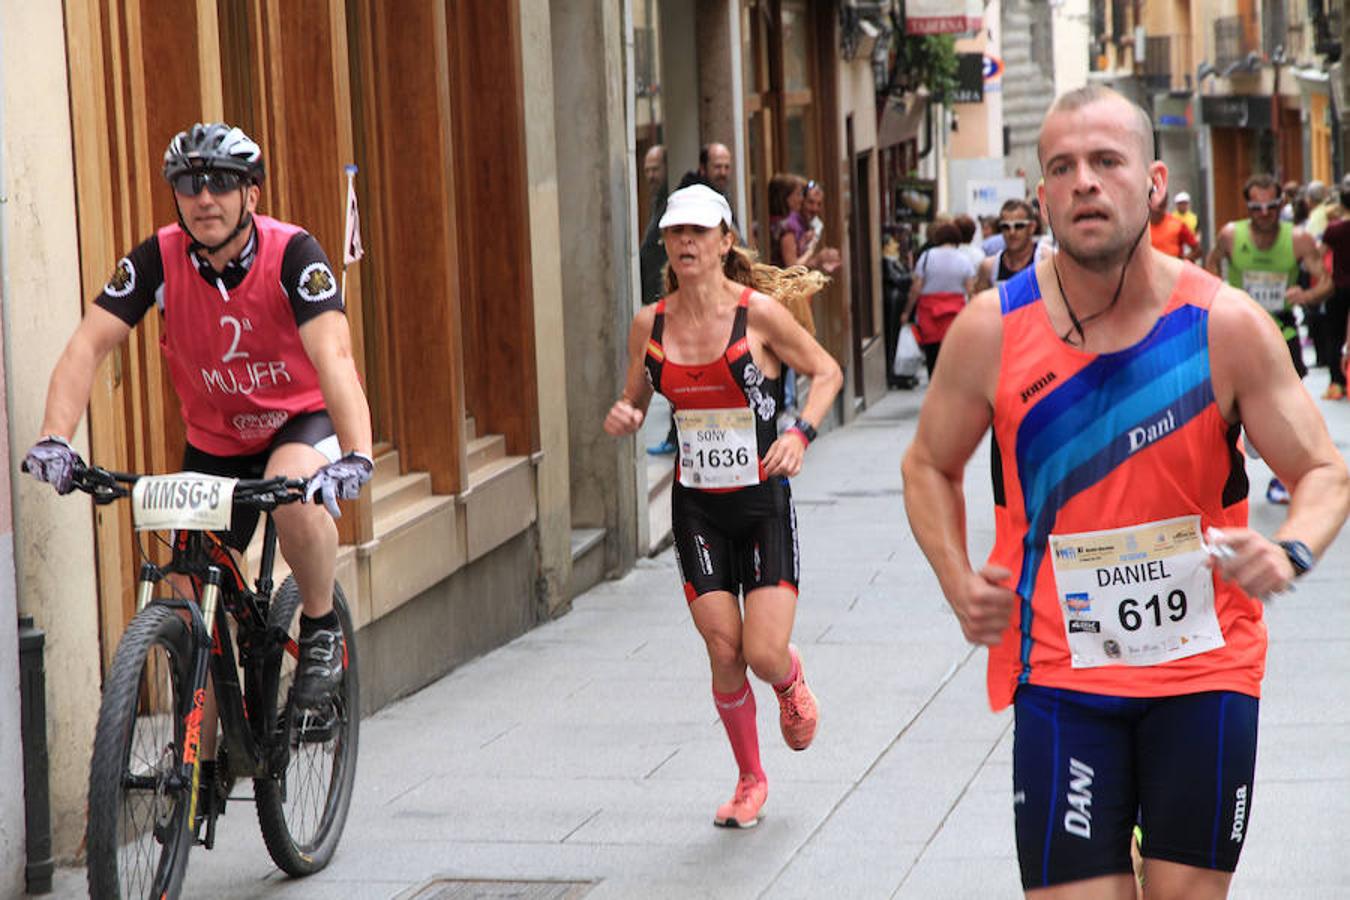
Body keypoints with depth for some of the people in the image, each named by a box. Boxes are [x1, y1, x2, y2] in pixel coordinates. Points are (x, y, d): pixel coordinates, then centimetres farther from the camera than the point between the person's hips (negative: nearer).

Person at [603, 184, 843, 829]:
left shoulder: (758, 313, -8)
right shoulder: (649, 324, 1)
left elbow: (827, 372, 2)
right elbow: (635, 399, 15)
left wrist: (800, 433, -14)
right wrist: (624, 416, -10)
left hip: (762, 501, -3)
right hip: (696, 506, 3)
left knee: (765, 655, -11)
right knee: (724, 654, -1)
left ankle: (792, 683, 29)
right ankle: (750, 780, 21)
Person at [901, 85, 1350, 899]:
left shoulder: (1227, 325, -8)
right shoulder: (992, 330, -6)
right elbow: (931, 466, 10)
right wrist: (960, 584, -6)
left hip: (1206, 664, 0)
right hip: (1061, 674, 0)